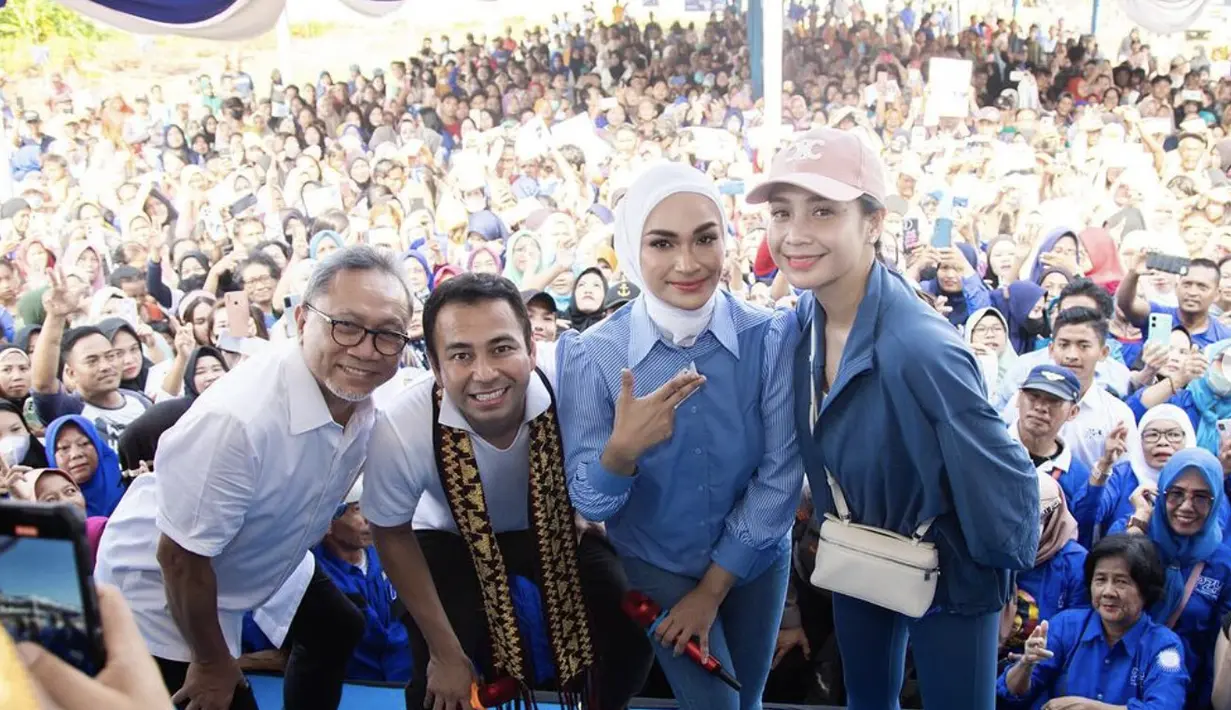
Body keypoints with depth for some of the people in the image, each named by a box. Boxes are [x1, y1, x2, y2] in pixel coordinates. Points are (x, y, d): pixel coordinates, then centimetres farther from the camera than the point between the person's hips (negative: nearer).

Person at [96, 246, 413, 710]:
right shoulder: (236, 418, -39)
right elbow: (181, 558, -29)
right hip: (160, 588, -8)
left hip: (260, 560, 8)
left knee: (337, 629, 24)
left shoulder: (363, 402, -15)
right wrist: (212, 662, -16)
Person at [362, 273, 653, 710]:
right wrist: (446, 652, -8)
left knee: (631, 632, -15)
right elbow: (393, 536, -11)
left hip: (559, 528, 1)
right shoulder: (399, 430, -32)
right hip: (454, 540, 0)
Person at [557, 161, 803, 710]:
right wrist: (621, 450, -38)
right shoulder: (591, 354, -20)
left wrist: (713, 587, -11)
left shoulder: (773, 337, -18)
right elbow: (588, 503, -17)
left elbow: (781, 476, -13)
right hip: (655, 565, -2)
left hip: (755, 561, 2)